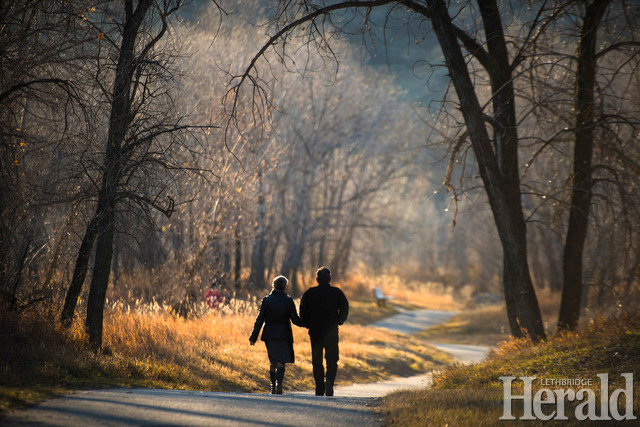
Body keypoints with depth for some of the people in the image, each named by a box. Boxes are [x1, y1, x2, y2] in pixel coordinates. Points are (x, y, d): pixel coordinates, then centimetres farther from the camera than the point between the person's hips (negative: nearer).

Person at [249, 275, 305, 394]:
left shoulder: (266, 300, -1)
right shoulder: (289, 301, -5)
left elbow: (260, 320, -2)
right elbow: (295, 320, -7)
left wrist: (253, 337, 0)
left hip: (269, 335, 2)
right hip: (283, 334, -2)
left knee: (273, 361, 16)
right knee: (281, 361, -1)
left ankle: (273, 386, 19)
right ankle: (279, 382, -23)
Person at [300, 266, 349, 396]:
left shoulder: (309, 293, 1)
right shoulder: (337, 292, 0)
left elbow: (303, 313, 0)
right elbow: (345, 310, -3)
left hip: (315, 332, 1)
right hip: (331, 332, -1)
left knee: (317, 361, 9)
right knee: (332, 360, 6)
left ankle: (319, 390, 8)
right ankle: (330, 380, -21)